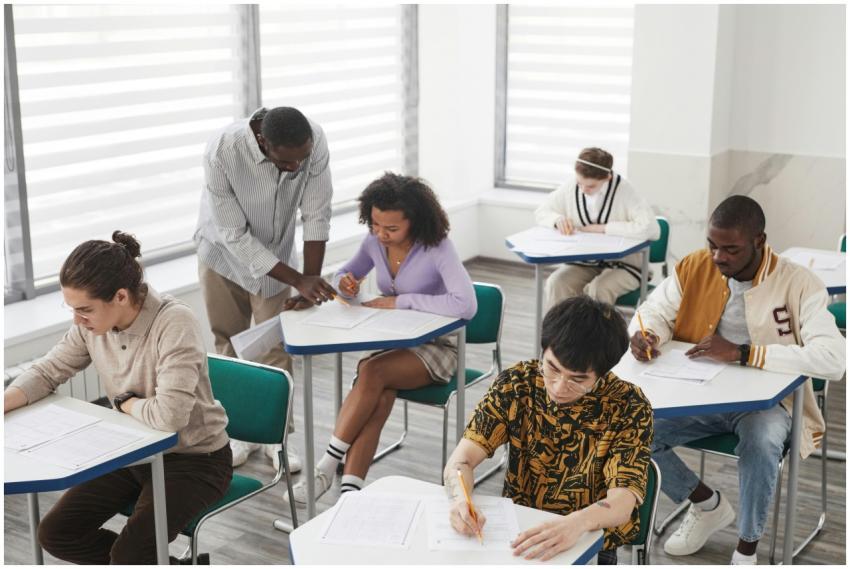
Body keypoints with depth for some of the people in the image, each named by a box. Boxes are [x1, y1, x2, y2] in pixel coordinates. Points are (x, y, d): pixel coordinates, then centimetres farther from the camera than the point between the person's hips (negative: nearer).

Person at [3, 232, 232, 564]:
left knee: (128, 556, -22)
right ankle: (147, 560, 20)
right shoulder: (92, 322, -9)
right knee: (54, 535, -1)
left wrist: (125, 402, -16)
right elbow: (48, 372, 4)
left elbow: (169, 415, -37)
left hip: (193, 459, -7)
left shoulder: (175, 323, -29)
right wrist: (4, 404, -13)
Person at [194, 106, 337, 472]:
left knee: (275, 347, 1)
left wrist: (311, 285, -20)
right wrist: (298, 280, -33)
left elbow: (316, 216, -19)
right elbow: (235, 236, -30)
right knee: (230, 347, 8)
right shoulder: (222, 151, -36)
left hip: (275, 255, 1)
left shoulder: (314, 141, -29)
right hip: (225, 254, -1)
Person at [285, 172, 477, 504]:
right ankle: (350, 488, -36)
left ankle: (327, 467, -24)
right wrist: (345, 284, -10)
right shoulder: (375, 242, -2)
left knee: (372, 372, -32)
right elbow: (347, 274, 17)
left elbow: (466, 305, -32)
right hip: (388, 339, 5)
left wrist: (402, 301, -27)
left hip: (435, 346, -4)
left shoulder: (437, 249, -19)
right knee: (380, 397, -29)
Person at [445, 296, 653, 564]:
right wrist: (460, 499, -33)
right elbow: (461, 459, -10)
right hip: (515, 536, 2)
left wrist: (576, 523, -43)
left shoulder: (628, 407, -13)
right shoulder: (516, 384, -7)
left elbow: (624, 500, -22)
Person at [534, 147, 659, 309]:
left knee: (598, 289, -34)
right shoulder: (570, 187, -3)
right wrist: (558, 219, -14)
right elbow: (541, 212, 11)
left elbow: (651, 229, -27)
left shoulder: (624, 191, -16)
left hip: (622, 264, -4)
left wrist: (603, 228, -23)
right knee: (556, 283, -26)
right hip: (582, 264, 4)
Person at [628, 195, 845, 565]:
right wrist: (645, 335, -21)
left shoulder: (799, 284, -16)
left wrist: (742, 352, -33)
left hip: (765, 401, -4)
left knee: (761, 440, -38)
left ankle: (746, 550, -10)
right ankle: (708, 504, 11)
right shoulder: (694, 268, -3)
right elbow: (655, 310, 6)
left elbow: (832, 360, -26)